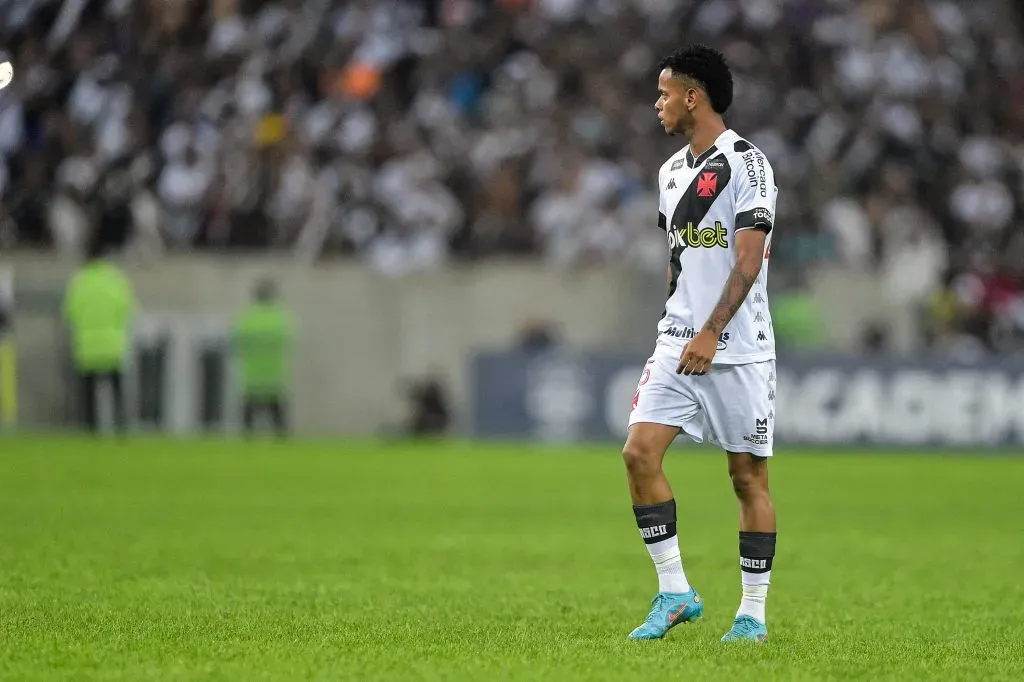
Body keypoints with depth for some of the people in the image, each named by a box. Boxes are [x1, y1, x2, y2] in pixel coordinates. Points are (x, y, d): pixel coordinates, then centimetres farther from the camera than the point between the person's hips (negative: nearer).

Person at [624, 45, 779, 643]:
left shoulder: (746, 162, -9)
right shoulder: (672, 171, 15)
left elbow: (748, 261, -16)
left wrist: (711, 333, -23)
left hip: (739, 347, -7)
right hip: (678, 343, 7)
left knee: (748, 476, 0)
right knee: (640, 452, -9)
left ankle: (754, 614, 8)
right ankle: (675, 594, -2)